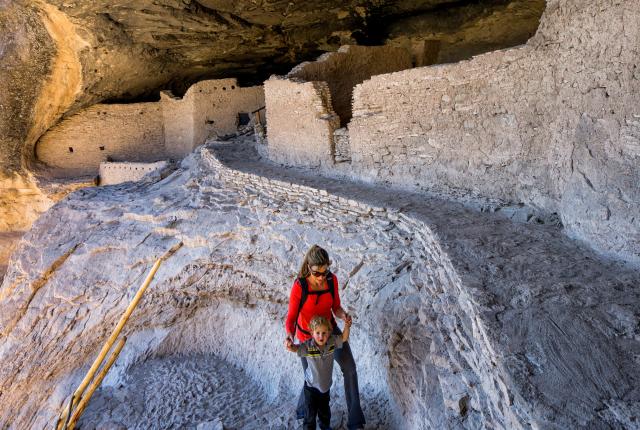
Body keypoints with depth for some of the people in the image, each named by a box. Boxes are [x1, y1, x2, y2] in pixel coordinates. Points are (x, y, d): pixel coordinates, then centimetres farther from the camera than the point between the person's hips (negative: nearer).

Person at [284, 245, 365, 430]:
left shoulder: (332, 280, -18)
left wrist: (343, 315, -31)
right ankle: (302, 410, 46)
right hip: (307, 336, -3)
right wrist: (289, 335, -45)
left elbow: (336, 307, -8)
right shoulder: (299, 286, -30)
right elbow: (291, 318, -24)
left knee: (349, 368, -5)